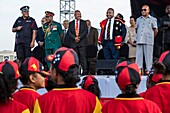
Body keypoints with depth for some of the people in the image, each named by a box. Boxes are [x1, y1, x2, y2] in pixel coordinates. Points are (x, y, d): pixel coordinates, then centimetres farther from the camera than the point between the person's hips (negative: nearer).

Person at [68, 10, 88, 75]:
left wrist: (79, 37, -11)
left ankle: (85, 70, -11)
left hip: (82, 42, -2)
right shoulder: (71, 23, 14)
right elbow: (69, 32, 6)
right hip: (73, 43, 2)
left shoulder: (84, 22, 11)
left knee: (83, 57, -9)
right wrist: (74, 38, -11)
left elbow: (85, 31, 1)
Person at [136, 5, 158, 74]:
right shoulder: (138, 19, 18)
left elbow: (155, 30, 6)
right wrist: (139, 36, 14)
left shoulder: (152, 19, 5)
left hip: (148, 41, -4)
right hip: (139, 40, 4)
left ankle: (148, 69, -2)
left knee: (148, 55, -4)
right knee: (139, 55, 1)